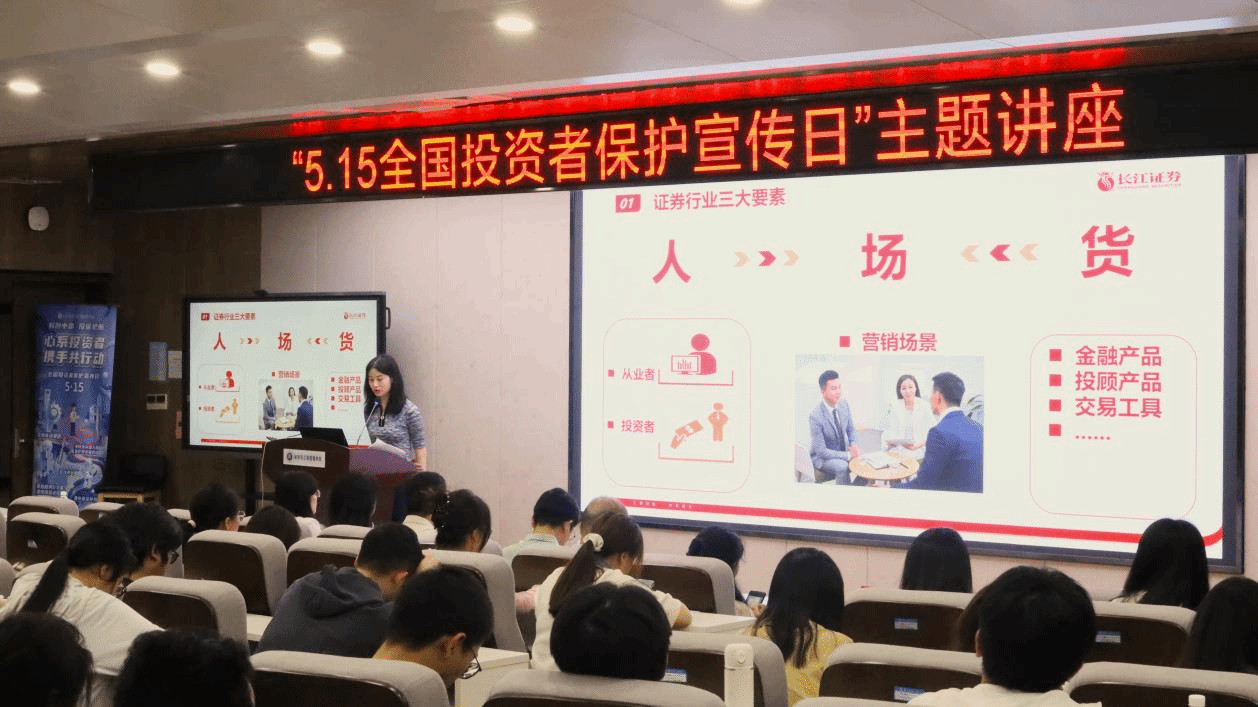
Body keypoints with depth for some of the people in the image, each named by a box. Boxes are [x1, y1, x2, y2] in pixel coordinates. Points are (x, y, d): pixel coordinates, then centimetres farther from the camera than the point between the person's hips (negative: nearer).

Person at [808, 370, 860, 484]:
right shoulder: (815, 416, -24)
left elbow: (851, 429, 12)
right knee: (842, 467, -35)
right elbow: (821, 451, -23)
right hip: (821, 458, -6)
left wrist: (853, 444, -11)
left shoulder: (844, 405, -4)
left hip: (844, 452, 7)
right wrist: (848, 455, -26)